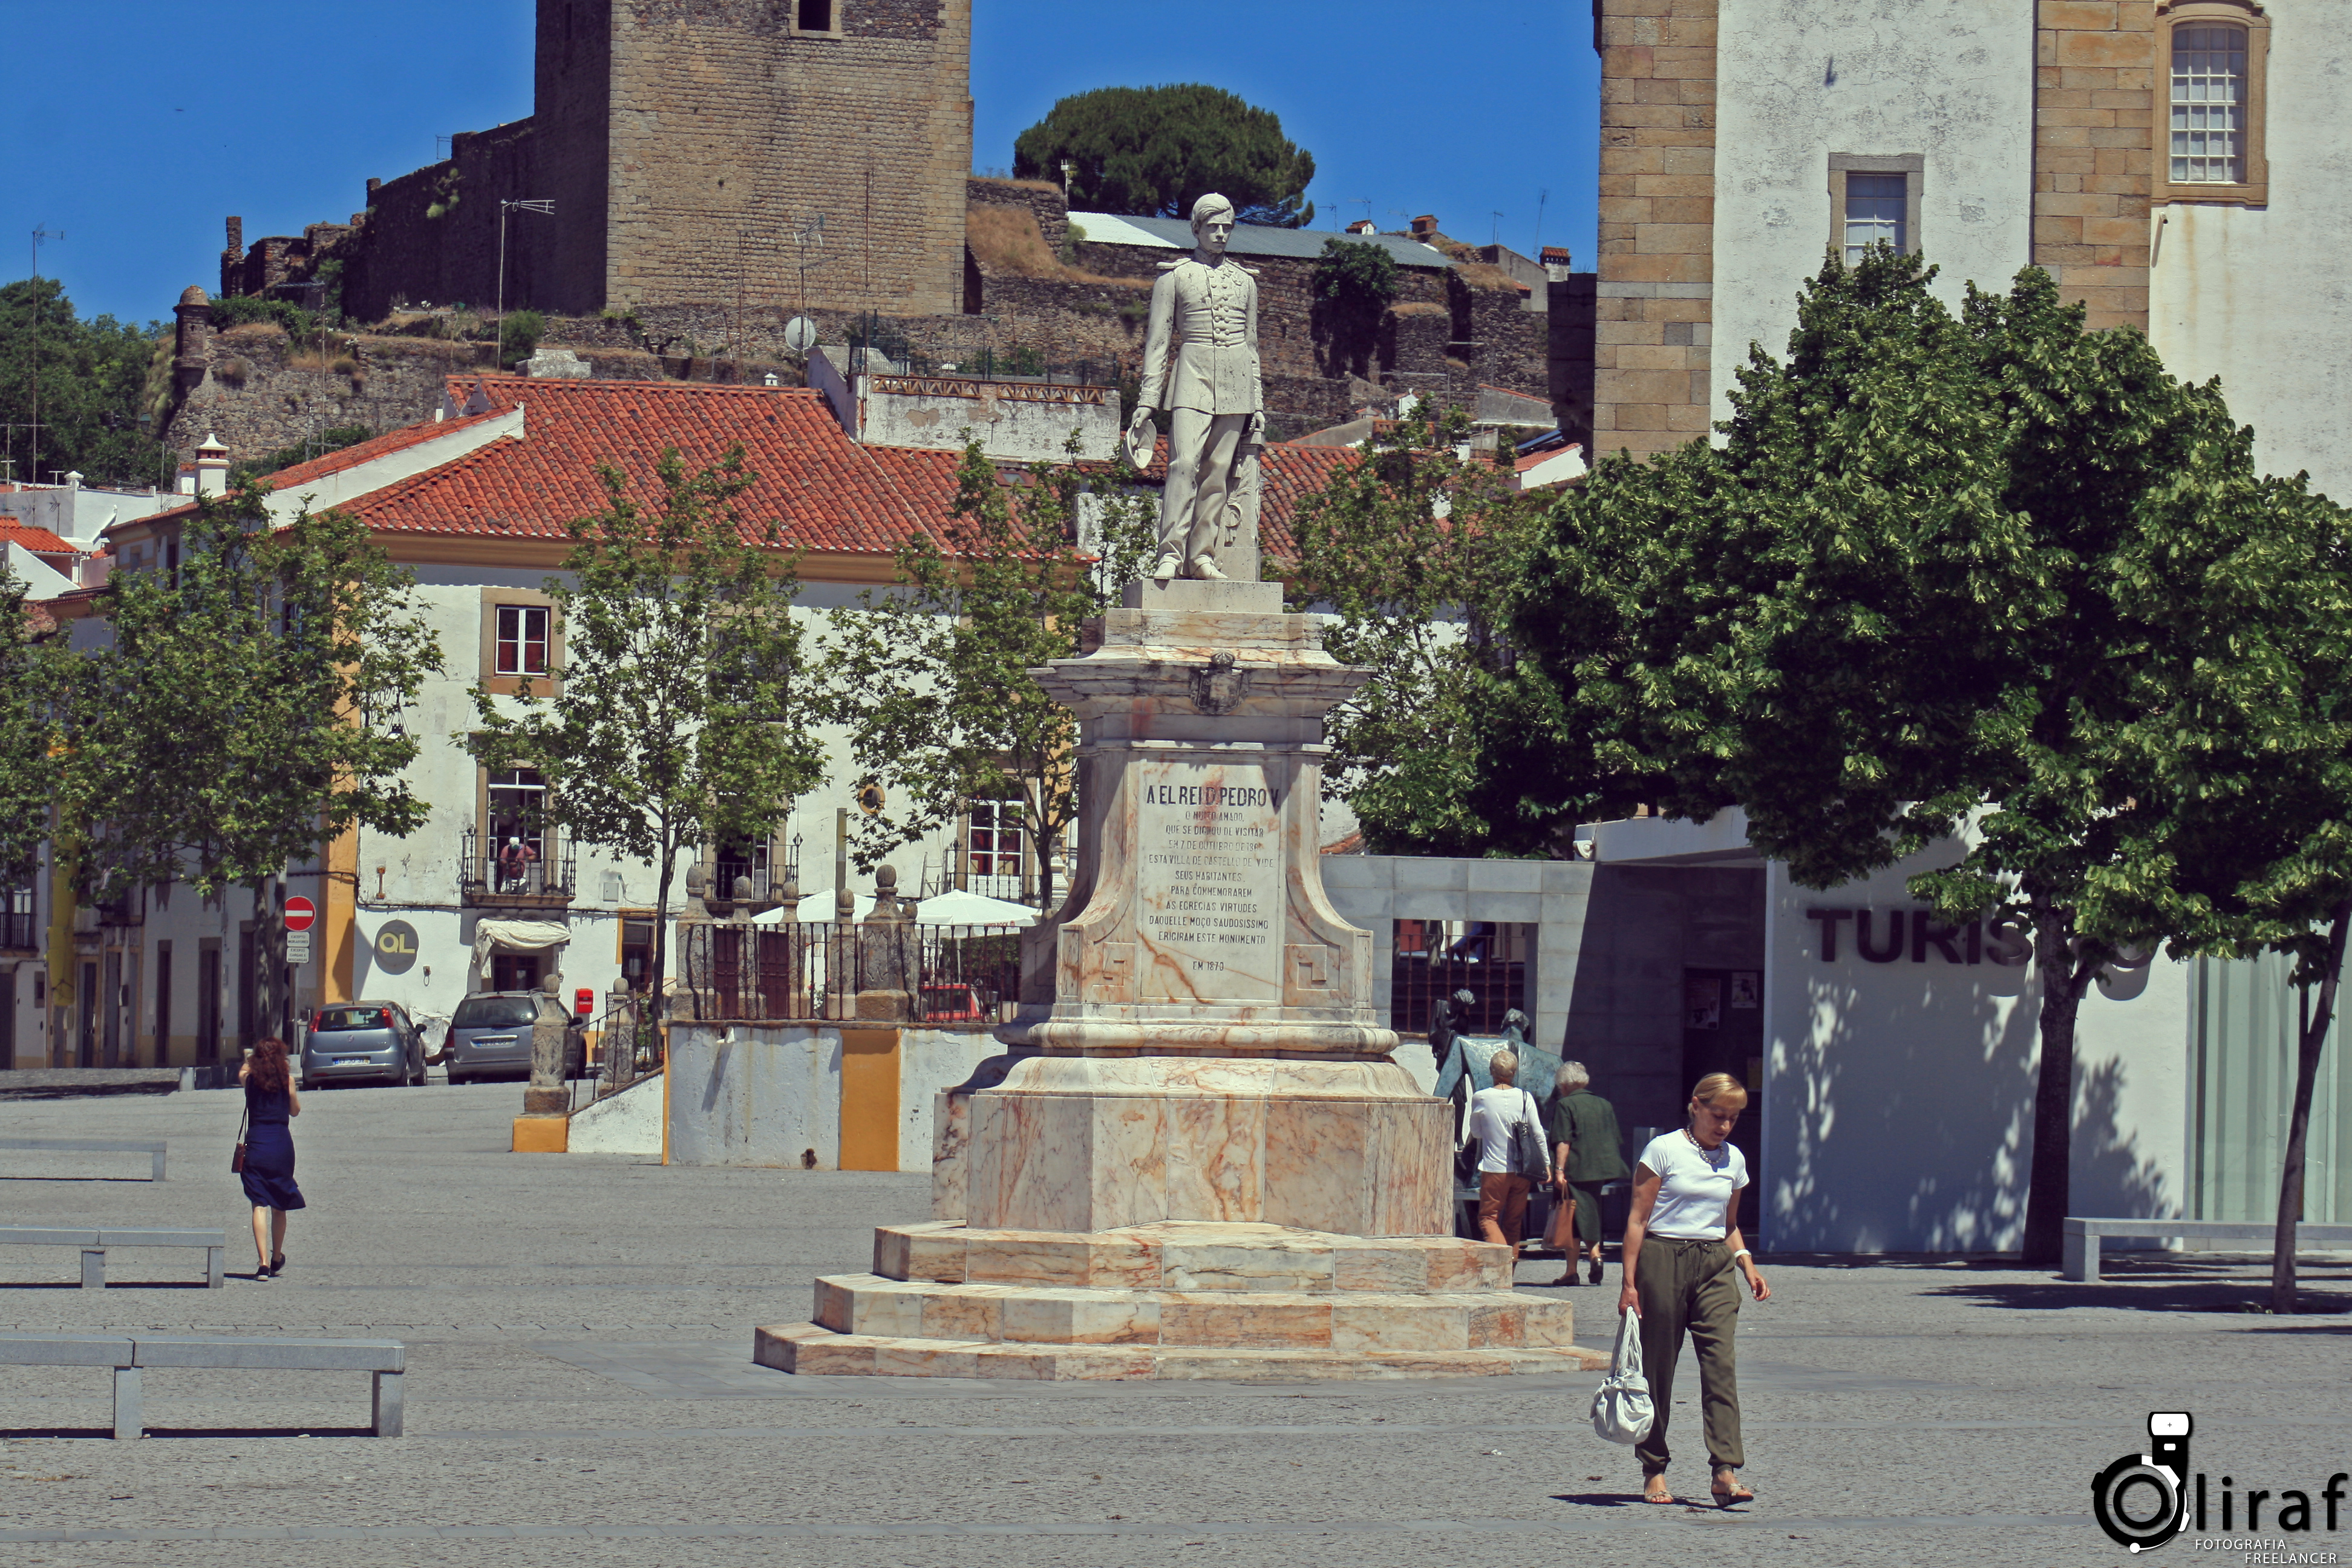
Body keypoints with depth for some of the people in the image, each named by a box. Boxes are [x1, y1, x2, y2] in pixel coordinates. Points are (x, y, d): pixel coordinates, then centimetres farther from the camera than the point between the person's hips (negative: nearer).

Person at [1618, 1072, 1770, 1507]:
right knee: (1658, 1367, 2)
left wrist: (1747, 1265, 6)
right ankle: (1654, 1472, 13)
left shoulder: (1733, 1160, 12)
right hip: (1663, 1261, -4)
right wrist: (1630, 1283, -8)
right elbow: (1638, 1218, -3)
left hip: (1715, 1265, 4)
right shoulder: (1664, 1150, -3)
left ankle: (1726, 1473, -17)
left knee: (1722, 1364, -10)